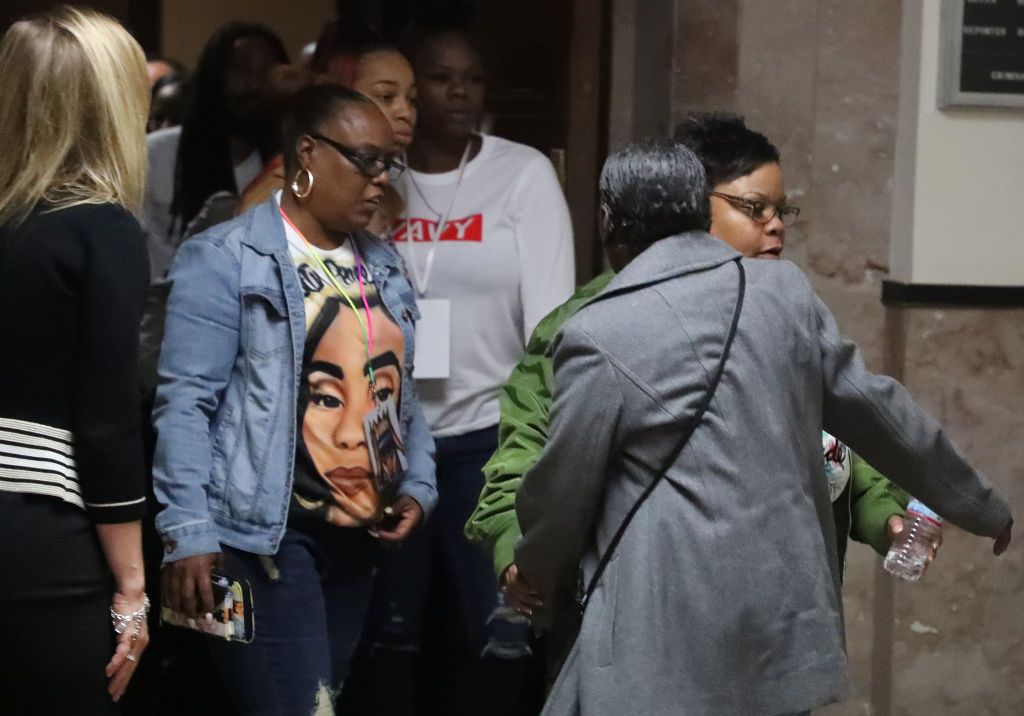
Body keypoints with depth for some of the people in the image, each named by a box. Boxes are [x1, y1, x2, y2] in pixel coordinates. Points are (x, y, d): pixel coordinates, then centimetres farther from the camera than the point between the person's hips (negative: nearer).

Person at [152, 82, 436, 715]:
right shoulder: (225, 259, -7)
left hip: (358, 537, 7)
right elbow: (187, 402, -11)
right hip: (265, 535, -7)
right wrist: (188, 532, -18)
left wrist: (417, 486, 7)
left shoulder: (383, 266, 15)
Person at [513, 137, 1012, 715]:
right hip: (788, 614, 6)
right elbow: (878, 412, 15)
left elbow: (560, 494, -1)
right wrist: (982, 507, 29)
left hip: (666, 633, -6)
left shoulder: (598, 335, -9)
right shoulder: (787, 291, 6)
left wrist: (541, 591, 20)